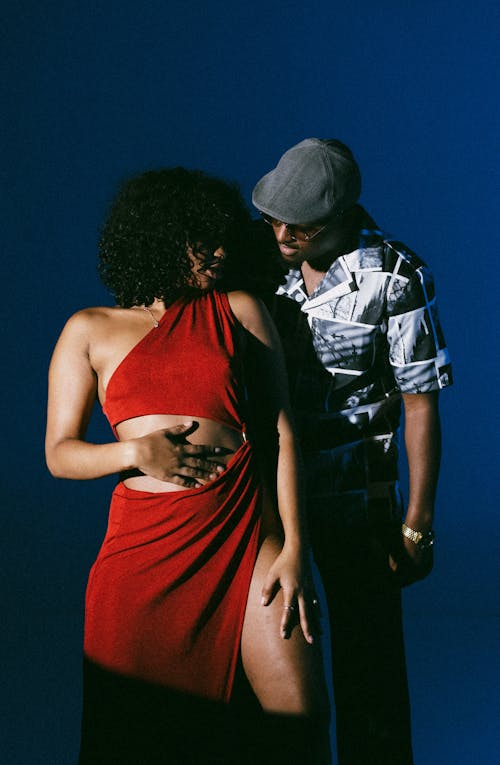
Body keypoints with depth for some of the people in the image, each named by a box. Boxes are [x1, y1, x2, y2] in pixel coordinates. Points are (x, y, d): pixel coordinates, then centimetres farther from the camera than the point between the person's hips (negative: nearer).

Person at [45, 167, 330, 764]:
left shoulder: (238, 312, 12)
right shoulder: (90, 331, 11)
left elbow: (283, 430, 7)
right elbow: (59, 453, 9)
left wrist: (294, 549, -3)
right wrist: (134, 452, -11)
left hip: (246, 534, 0)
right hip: (144, 542, 0)